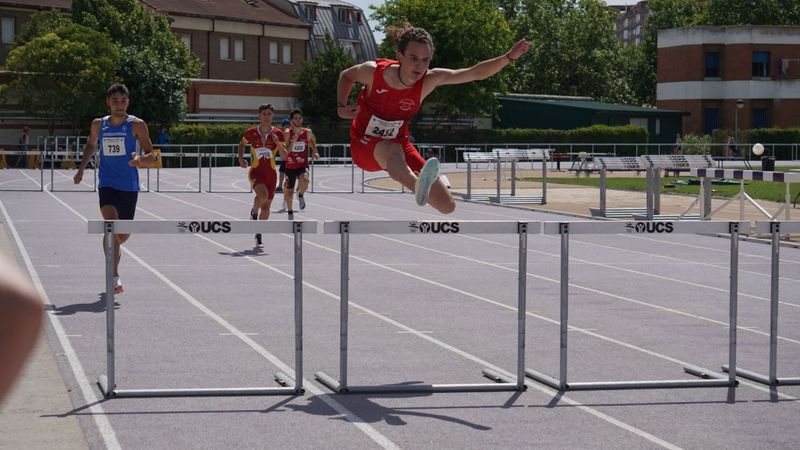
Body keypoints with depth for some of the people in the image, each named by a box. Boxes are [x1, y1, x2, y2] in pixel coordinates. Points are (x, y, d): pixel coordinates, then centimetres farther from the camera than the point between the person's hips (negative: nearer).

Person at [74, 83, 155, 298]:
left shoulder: (137, 125, -4)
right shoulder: (98, 125, 4)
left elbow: (150, 153, -2)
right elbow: (90, 145, 24)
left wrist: (140, 158, -24)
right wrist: (82, 168, 14)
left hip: (129, 186, 0)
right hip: (107, 184, 0)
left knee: (123, 234, 9)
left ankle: (112, 249, 45)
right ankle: (114, 278, -20)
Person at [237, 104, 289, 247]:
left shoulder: (278, 134, -2)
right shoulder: (251, 133, -3)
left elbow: (284, 157, -4)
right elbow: (242, 144, 18)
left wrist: (278, 144, -20)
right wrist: (241, 158, 2)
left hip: (271, 173, 2)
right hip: (255, 171, -2)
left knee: (266, 206, 6)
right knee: (263, 194, -30)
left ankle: (258, 235, 24)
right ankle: (253, 212, 3)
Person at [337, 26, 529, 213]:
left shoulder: (430, 80, -17)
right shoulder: (374, 72, -21)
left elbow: (476, 73, -20)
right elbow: (346, 76, 1)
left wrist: (509, 57, -32)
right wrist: (340, 108, -12)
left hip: (399, 143, 4)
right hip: (365, 146, -4)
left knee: (447, 206, -6)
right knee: (393, 151, -44)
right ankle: (419, 186, -76)